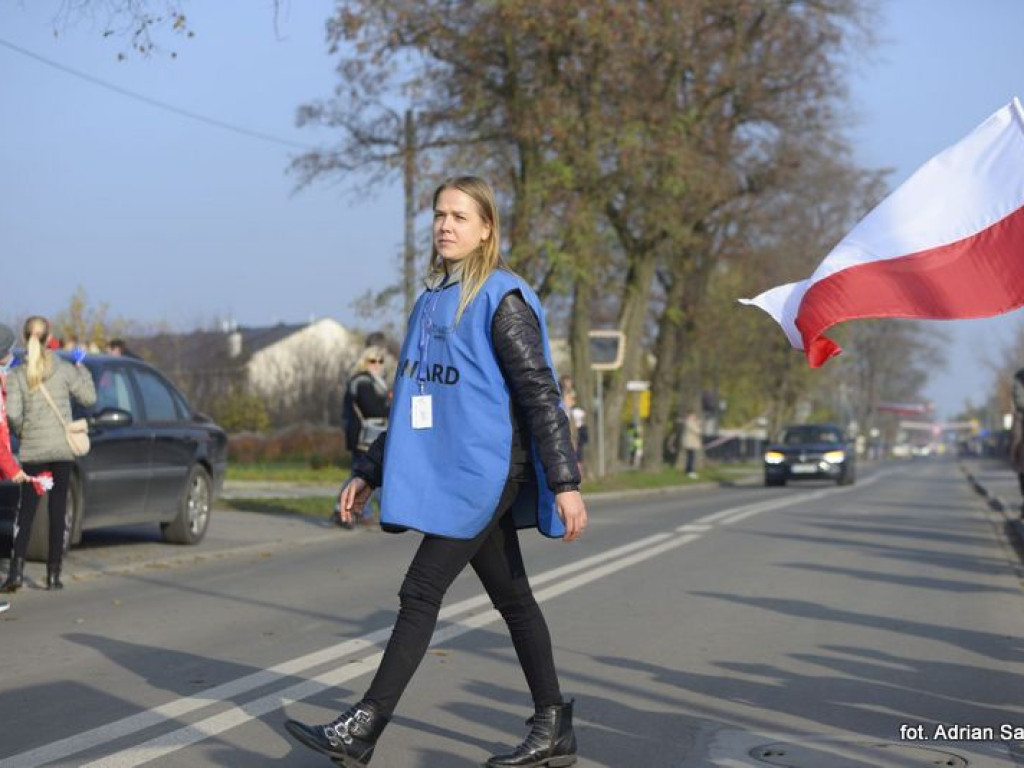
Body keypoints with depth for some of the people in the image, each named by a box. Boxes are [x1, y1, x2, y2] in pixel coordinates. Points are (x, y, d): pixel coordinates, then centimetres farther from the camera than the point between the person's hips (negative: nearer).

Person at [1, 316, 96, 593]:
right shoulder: (64, 370, -3)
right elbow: (89, 397, 5)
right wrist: (81, 369, 17)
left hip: (31, 450, 0)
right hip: (62, 449, 0)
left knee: (26, 511, 6)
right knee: (58, 511, 5)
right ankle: (53, 574, 7)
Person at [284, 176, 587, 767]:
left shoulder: (502, 298, -8)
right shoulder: (432, 302, 15)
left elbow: (539, 393, -13)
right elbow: (415, 401, 21)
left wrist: (565, 482, -17)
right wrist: (369, 472, 19)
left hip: (485, 470, -8)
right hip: (444, 470, 8)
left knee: (421, 591, -9)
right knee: (512, 599, 11)